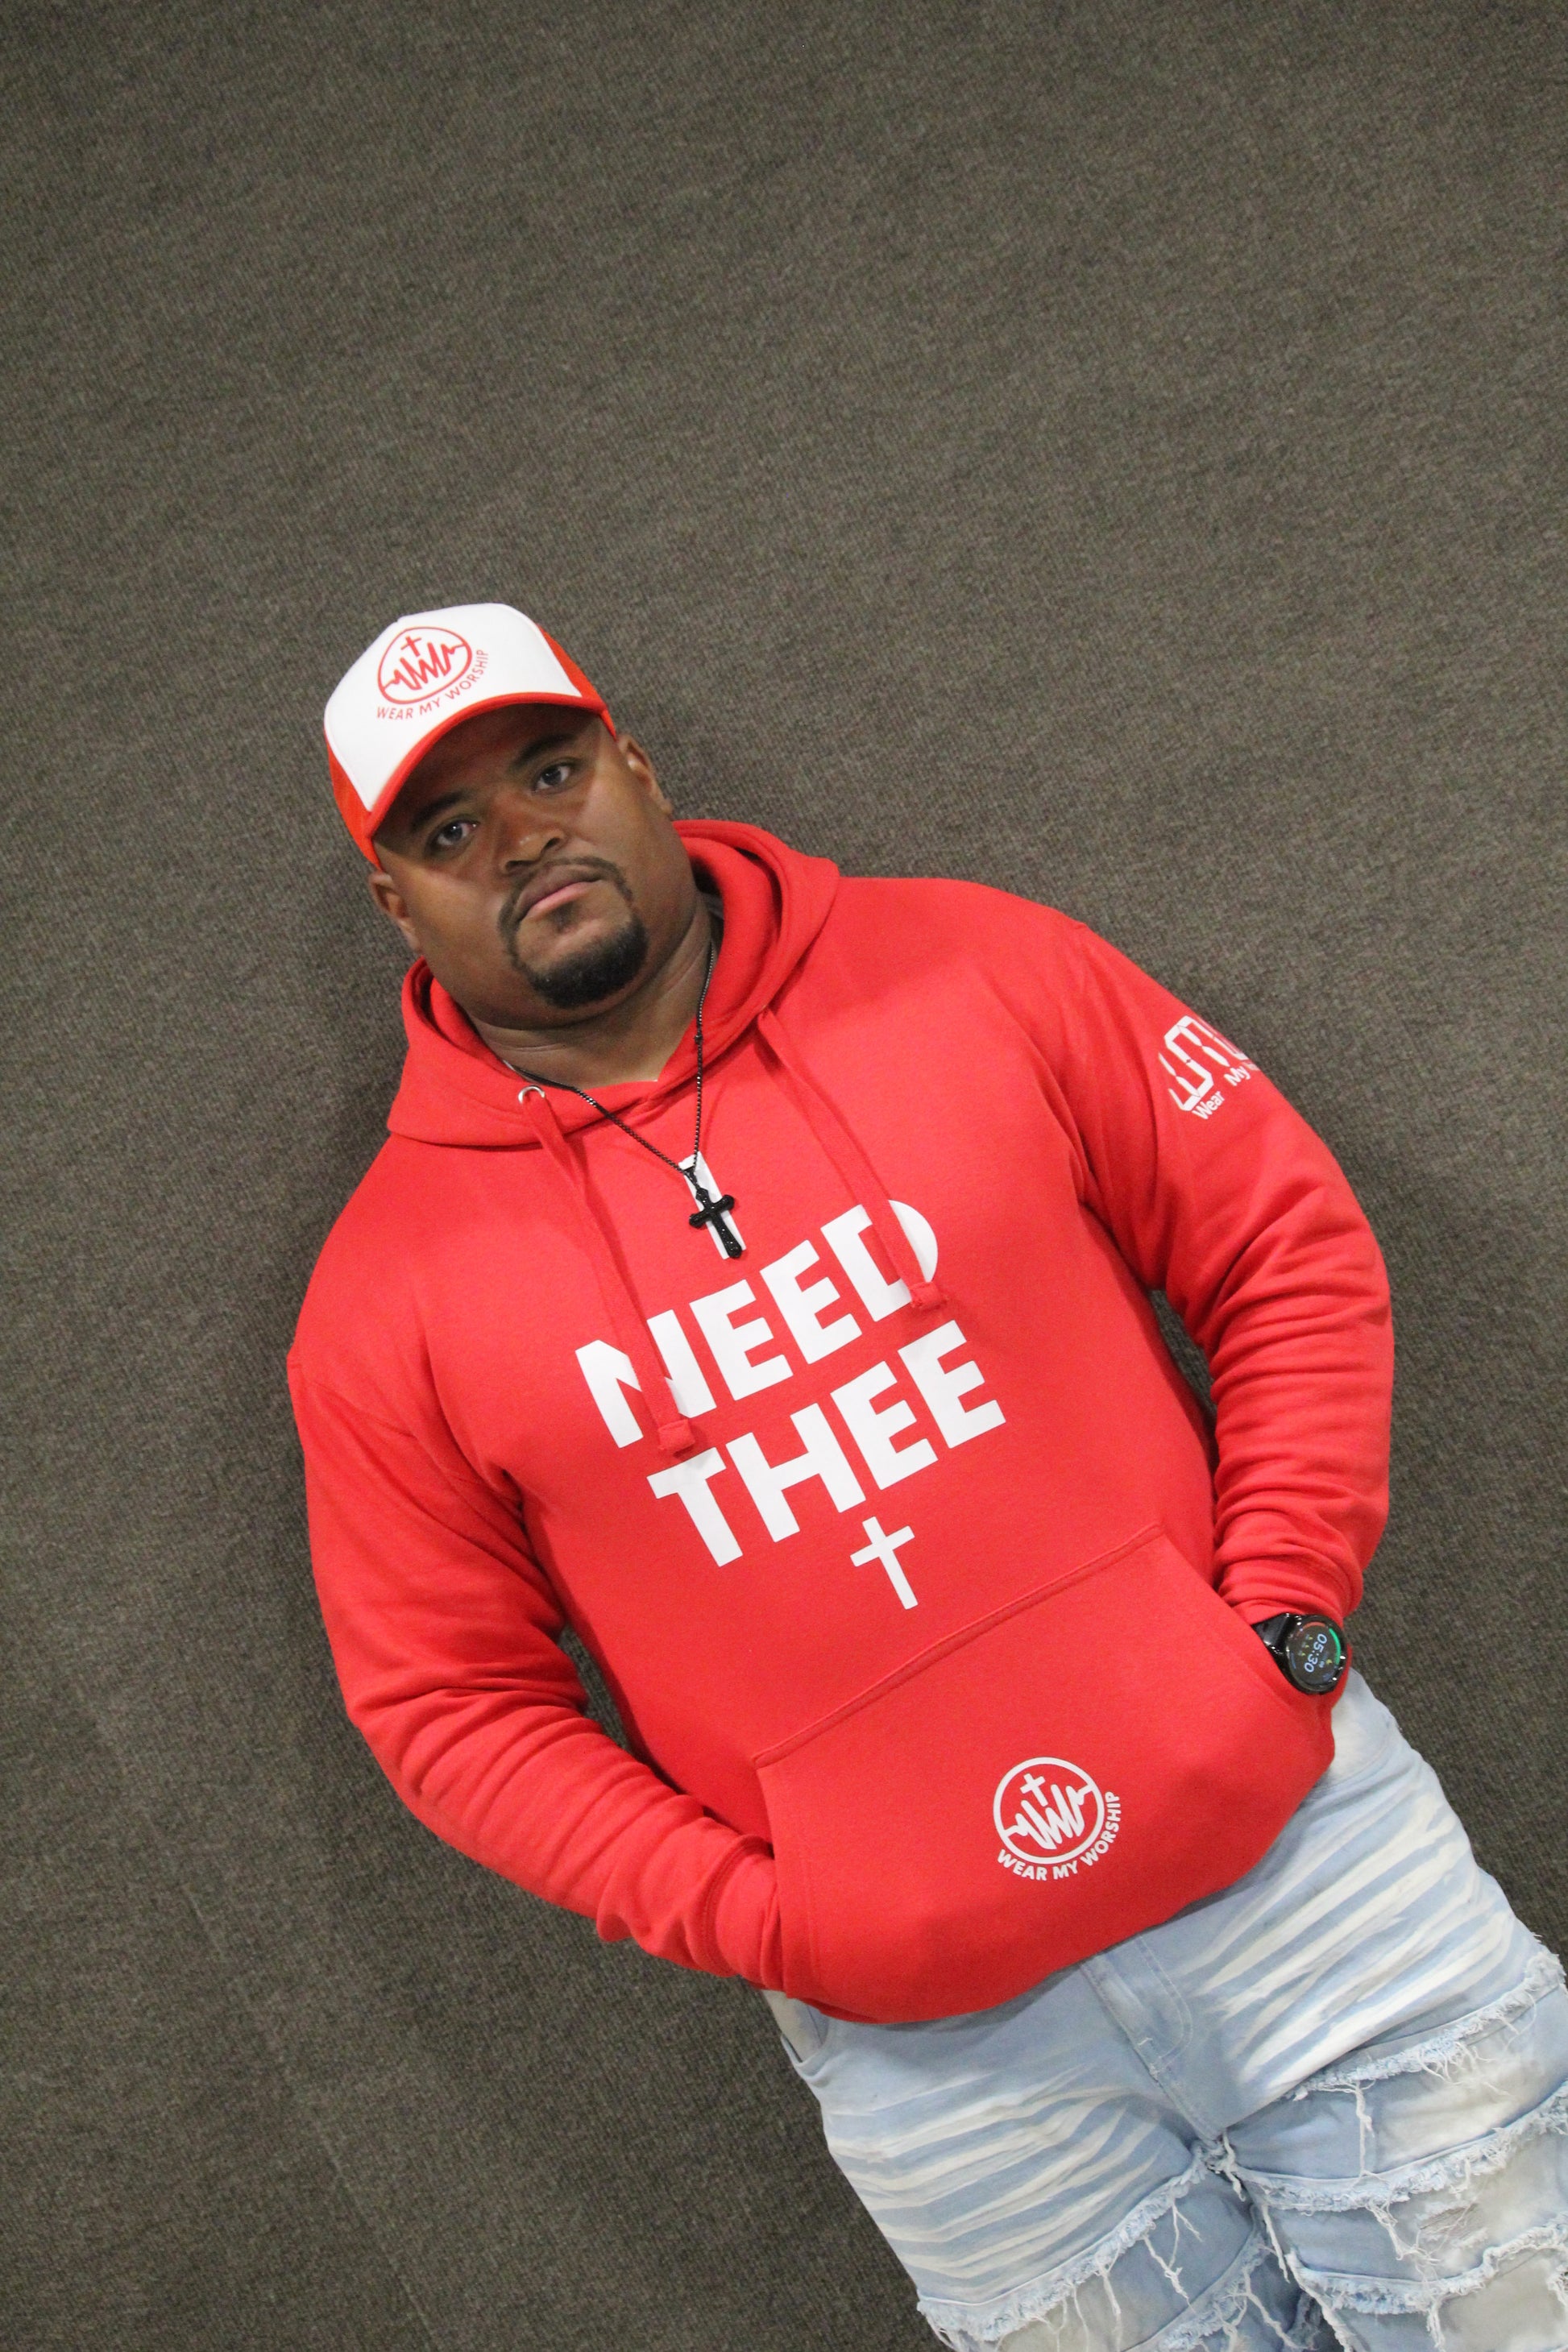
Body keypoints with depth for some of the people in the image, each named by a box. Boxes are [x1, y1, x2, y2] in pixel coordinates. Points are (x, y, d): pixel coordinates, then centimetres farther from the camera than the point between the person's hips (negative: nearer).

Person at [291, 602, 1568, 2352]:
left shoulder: (974, 967, -3)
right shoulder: (384, 1301, -4)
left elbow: (1290, 1250, 2)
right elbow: (448, 1697, 0)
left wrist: (1282, 1614, -6)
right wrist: (752, 1920, -8)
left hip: (1297, 1829, 1)